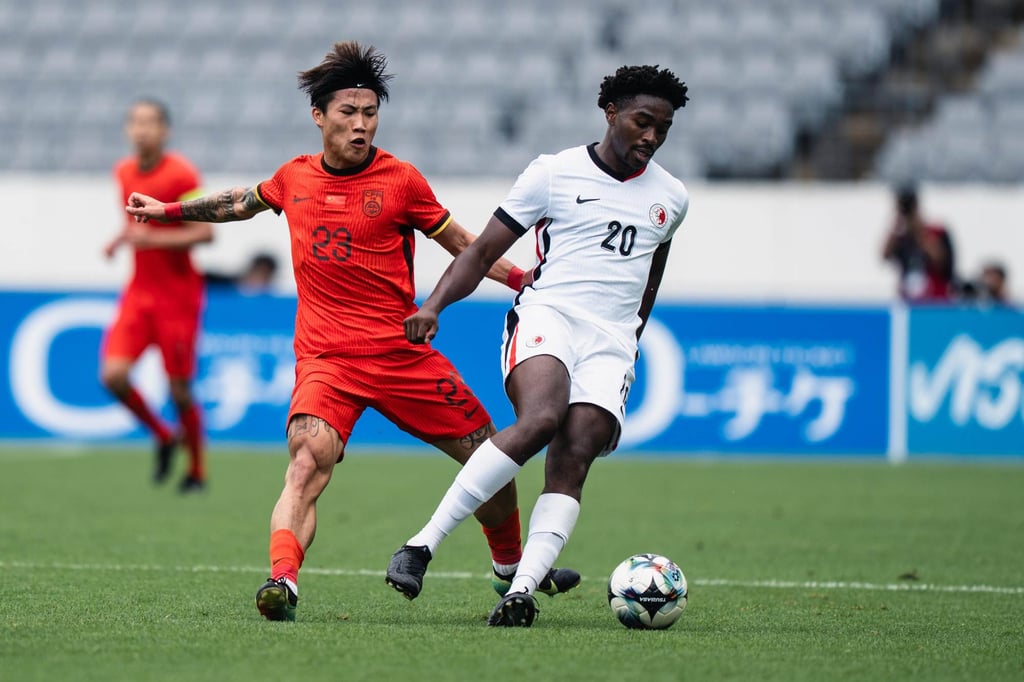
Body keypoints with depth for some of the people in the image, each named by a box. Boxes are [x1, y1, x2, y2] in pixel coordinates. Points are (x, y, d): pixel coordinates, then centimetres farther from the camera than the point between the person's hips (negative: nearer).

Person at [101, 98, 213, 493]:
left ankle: (197, 471, 19)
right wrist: (120, 239, 5)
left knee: (179, 389, -1)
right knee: (113, 376, -10)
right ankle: (164, 438, 14)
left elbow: (205, 232, -17)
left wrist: (153, 239, -24)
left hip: (177, 295, -6)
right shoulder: (124, 173, 8)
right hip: (139, 292, 6)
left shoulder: (181, 175, -13)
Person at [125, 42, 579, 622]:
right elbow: (243, 204, 28)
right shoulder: (294, 177, 6)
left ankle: (512, 568, 32)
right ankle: (282, 583, -41)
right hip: (325, 357, 0)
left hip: (402, 352, 1)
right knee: (309, 461, -28)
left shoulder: (400, 180, -2)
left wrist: (530, 282, -5)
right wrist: (167, 210, 32)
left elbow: (463, 245, 6)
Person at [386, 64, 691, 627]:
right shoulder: (553, 174, 3)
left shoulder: (670, 198, 15)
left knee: (574, 458, -19)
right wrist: (434, 304, -11)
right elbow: (484, 250, 3)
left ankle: (521, 590, -28)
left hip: (610, 342, 4)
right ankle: (423, 544, -31)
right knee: (540, 419, -32)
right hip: (546, 316, -4)